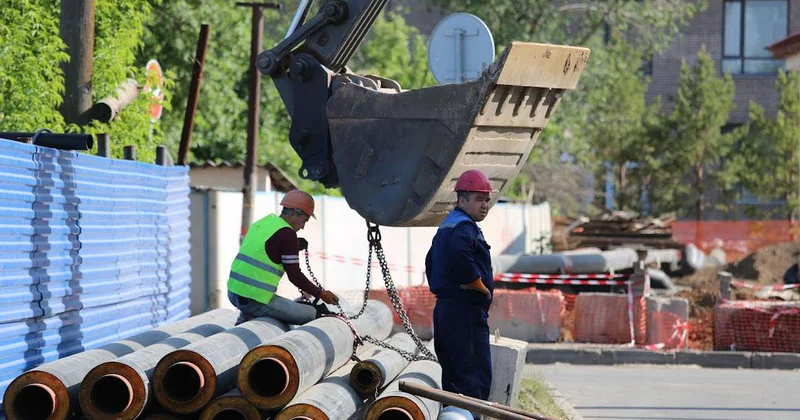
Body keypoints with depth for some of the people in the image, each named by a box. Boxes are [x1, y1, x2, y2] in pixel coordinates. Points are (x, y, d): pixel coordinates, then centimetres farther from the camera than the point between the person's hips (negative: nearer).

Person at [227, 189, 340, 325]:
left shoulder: (261, 223, 13)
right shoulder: (286, 234, -11)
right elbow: (295, 276, -9)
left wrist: (296, 246, 19)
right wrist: (320, 294, 2)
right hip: (256, 301, -8)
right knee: (312, 314, -3)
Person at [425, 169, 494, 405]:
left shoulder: (445, 227, 21)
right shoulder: (464, 227, -13)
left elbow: (431, 262, 33)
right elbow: (459, 255, -33)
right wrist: (480, 286, -20)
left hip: (445, 308, 11)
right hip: (466, 312, -11)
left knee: (453, 374, 15)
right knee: (475, 376, -12)